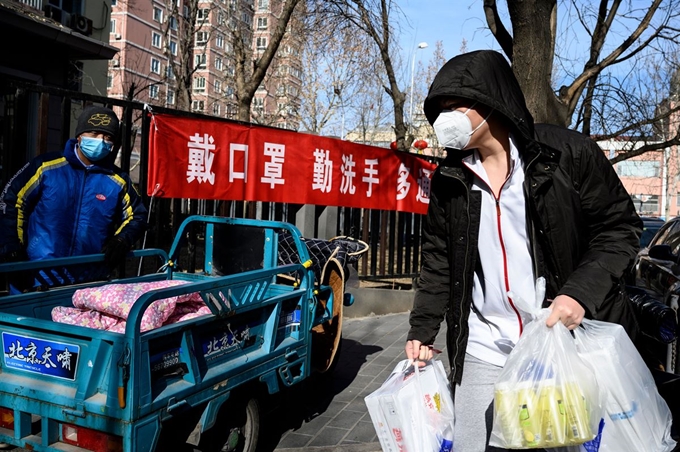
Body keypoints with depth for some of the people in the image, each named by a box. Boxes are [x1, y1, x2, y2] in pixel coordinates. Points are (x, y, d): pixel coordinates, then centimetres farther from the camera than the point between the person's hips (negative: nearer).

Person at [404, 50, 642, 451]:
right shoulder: (449, 179, 5)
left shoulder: (569, 153, -6)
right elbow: (439, 261, 11)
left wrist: (581, 294, -18)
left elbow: (620, 227, -3)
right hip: (484, 352, 3)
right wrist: (421, 330, 6)